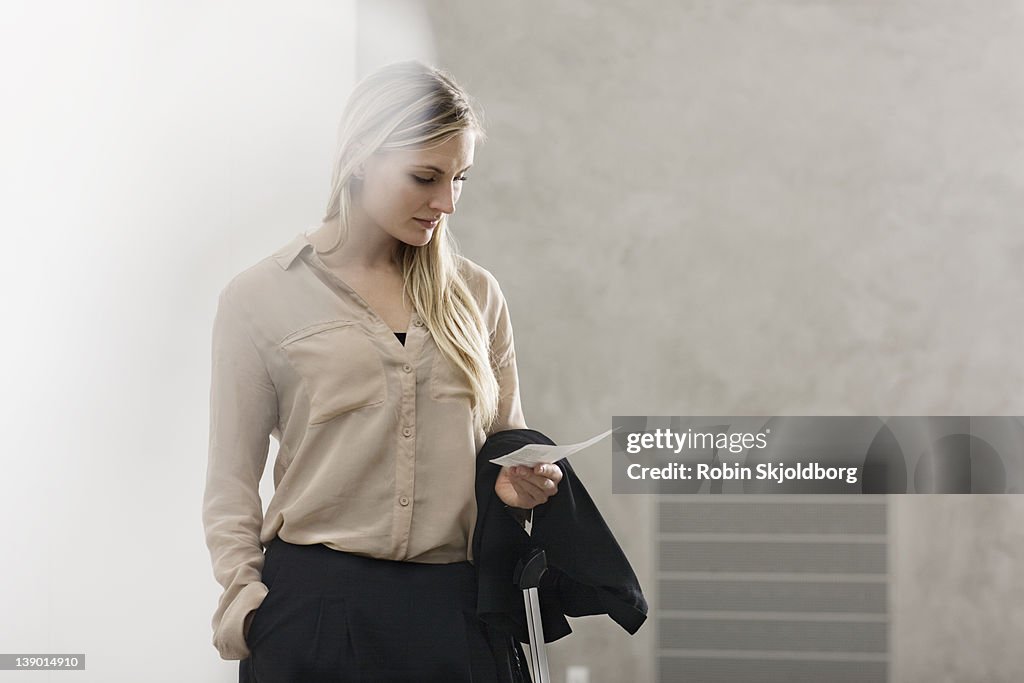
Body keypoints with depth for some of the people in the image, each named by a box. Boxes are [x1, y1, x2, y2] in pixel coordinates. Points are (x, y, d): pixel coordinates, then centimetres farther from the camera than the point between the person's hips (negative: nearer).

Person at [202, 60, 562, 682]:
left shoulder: (477, 295, 12)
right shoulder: (260, 298, 2)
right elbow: (232, 484, 2)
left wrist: (521, 483, -2)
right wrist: (245, 603, -8)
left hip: (458, 606, 3)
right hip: (315, 603, -3)